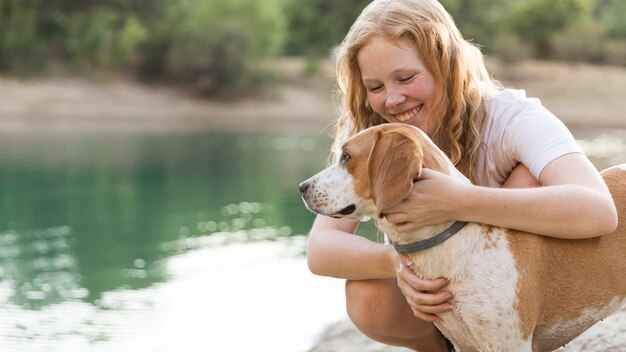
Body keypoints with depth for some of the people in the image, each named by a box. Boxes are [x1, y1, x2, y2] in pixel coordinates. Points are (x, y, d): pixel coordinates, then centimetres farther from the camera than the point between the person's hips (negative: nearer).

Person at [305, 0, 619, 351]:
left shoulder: (512, 119, -25)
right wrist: (393, 261, -45)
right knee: (367, 298, -30)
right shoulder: (367, 135, -14)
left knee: (528, 180, -28)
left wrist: (457, 202, -51)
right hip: (428, 293, 3)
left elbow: (598, 212, -43)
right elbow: (320, 248, -23)